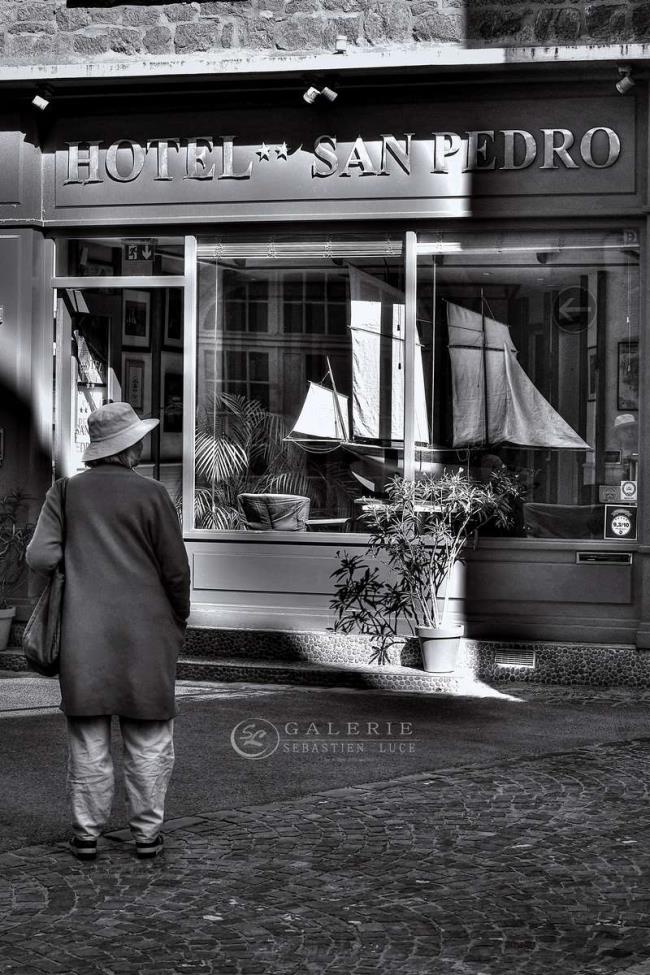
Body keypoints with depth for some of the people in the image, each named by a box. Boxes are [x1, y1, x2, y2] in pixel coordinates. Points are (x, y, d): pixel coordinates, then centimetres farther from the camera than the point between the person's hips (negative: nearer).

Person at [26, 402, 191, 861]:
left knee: (88, 739, 8)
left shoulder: (67, 492, 0)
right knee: (148, 739, 8)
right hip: (145, 633, -2)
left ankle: (87, 833, 11)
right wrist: (179, 624, 11)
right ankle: (147, 832, 11)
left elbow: (41, 557, -7)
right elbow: (176, 570, -3)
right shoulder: (151, 494, -6)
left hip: (85, 636, 2)